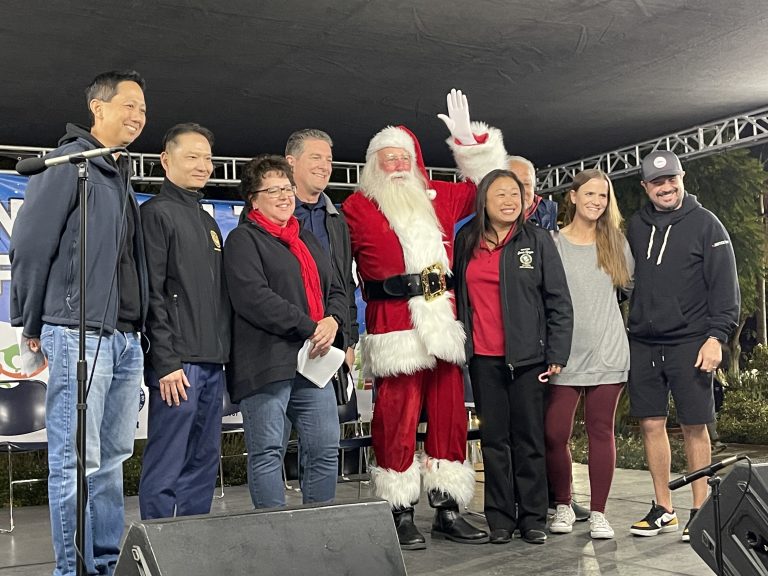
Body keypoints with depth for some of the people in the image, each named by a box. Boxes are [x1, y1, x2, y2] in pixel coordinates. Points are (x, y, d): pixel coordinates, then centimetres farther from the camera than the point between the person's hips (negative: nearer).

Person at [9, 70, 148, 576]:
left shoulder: (121, 175, 20)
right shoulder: (68, 164, -4)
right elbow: (30, 246, -7)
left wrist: (137, 328, 15)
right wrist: (33, 326, -3)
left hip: (126, 339, 8)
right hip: (79, 334, -8)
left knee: (113, 458, 11)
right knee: (77, 461, -4)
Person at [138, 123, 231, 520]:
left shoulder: (208, 221, 21)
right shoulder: (156, 212, -4)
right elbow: (151, 294, -12)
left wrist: (224, 352, 15)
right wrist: (165, 362, -17)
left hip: (212, 362, 8)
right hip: (178, 363, -8)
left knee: (204, 462, 12)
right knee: (165, 468, -5)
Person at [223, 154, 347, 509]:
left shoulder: (308, 240, 24)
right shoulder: (244, 239, 0)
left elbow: (336, 290, 23)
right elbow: (253, 296, -15)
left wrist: (332, 321, -1)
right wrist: (310, 328, -15)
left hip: (313, 361, 7)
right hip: (266, 364, -7)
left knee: (325, 449, 7)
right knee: (267, 452, -2)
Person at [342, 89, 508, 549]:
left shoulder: (437, 197, 18)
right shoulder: (358, 206, 7)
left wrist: (470, 139, 19)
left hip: (443, 325, 5)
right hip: (395, 328, -4)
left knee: (450, 417, 7)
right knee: (398, 420, -4)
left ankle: (449, 512, 16)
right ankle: (402, 516, 6)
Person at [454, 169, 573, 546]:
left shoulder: (536, 239, 1)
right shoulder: (466, 242, 9)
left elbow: (559, 300, -1)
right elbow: (457, 294, 14)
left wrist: (557, 353, -6)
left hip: (527, 355, -2)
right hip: (483, 358, 2)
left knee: (529, 437, 4)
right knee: (494, 437, 6)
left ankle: (532, 518, 13)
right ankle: (500, 518, 14)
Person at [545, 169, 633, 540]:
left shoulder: (616, 242, 10)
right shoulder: (553, 244, 1)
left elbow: (630, 285, 21)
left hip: (608, 353, 2)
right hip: (565, 355, -2)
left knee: (601, 432, 5)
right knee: (555, 434, -4)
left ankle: (598, 513, 14)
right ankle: (563, 506, 17)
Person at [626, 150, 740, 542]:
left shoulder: (704, 224, -2)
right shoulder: (636, 226, 11)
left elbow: (725, 285, -5)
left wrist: (716, 336, -13)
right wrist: (626, 327, 9)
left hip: (689, 343, -4)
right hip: (643, 343, 4)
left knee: (694, 426, 2)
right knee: (651, 424, 6)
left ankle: (699, 511, 13)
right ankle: (663, 509, 18)